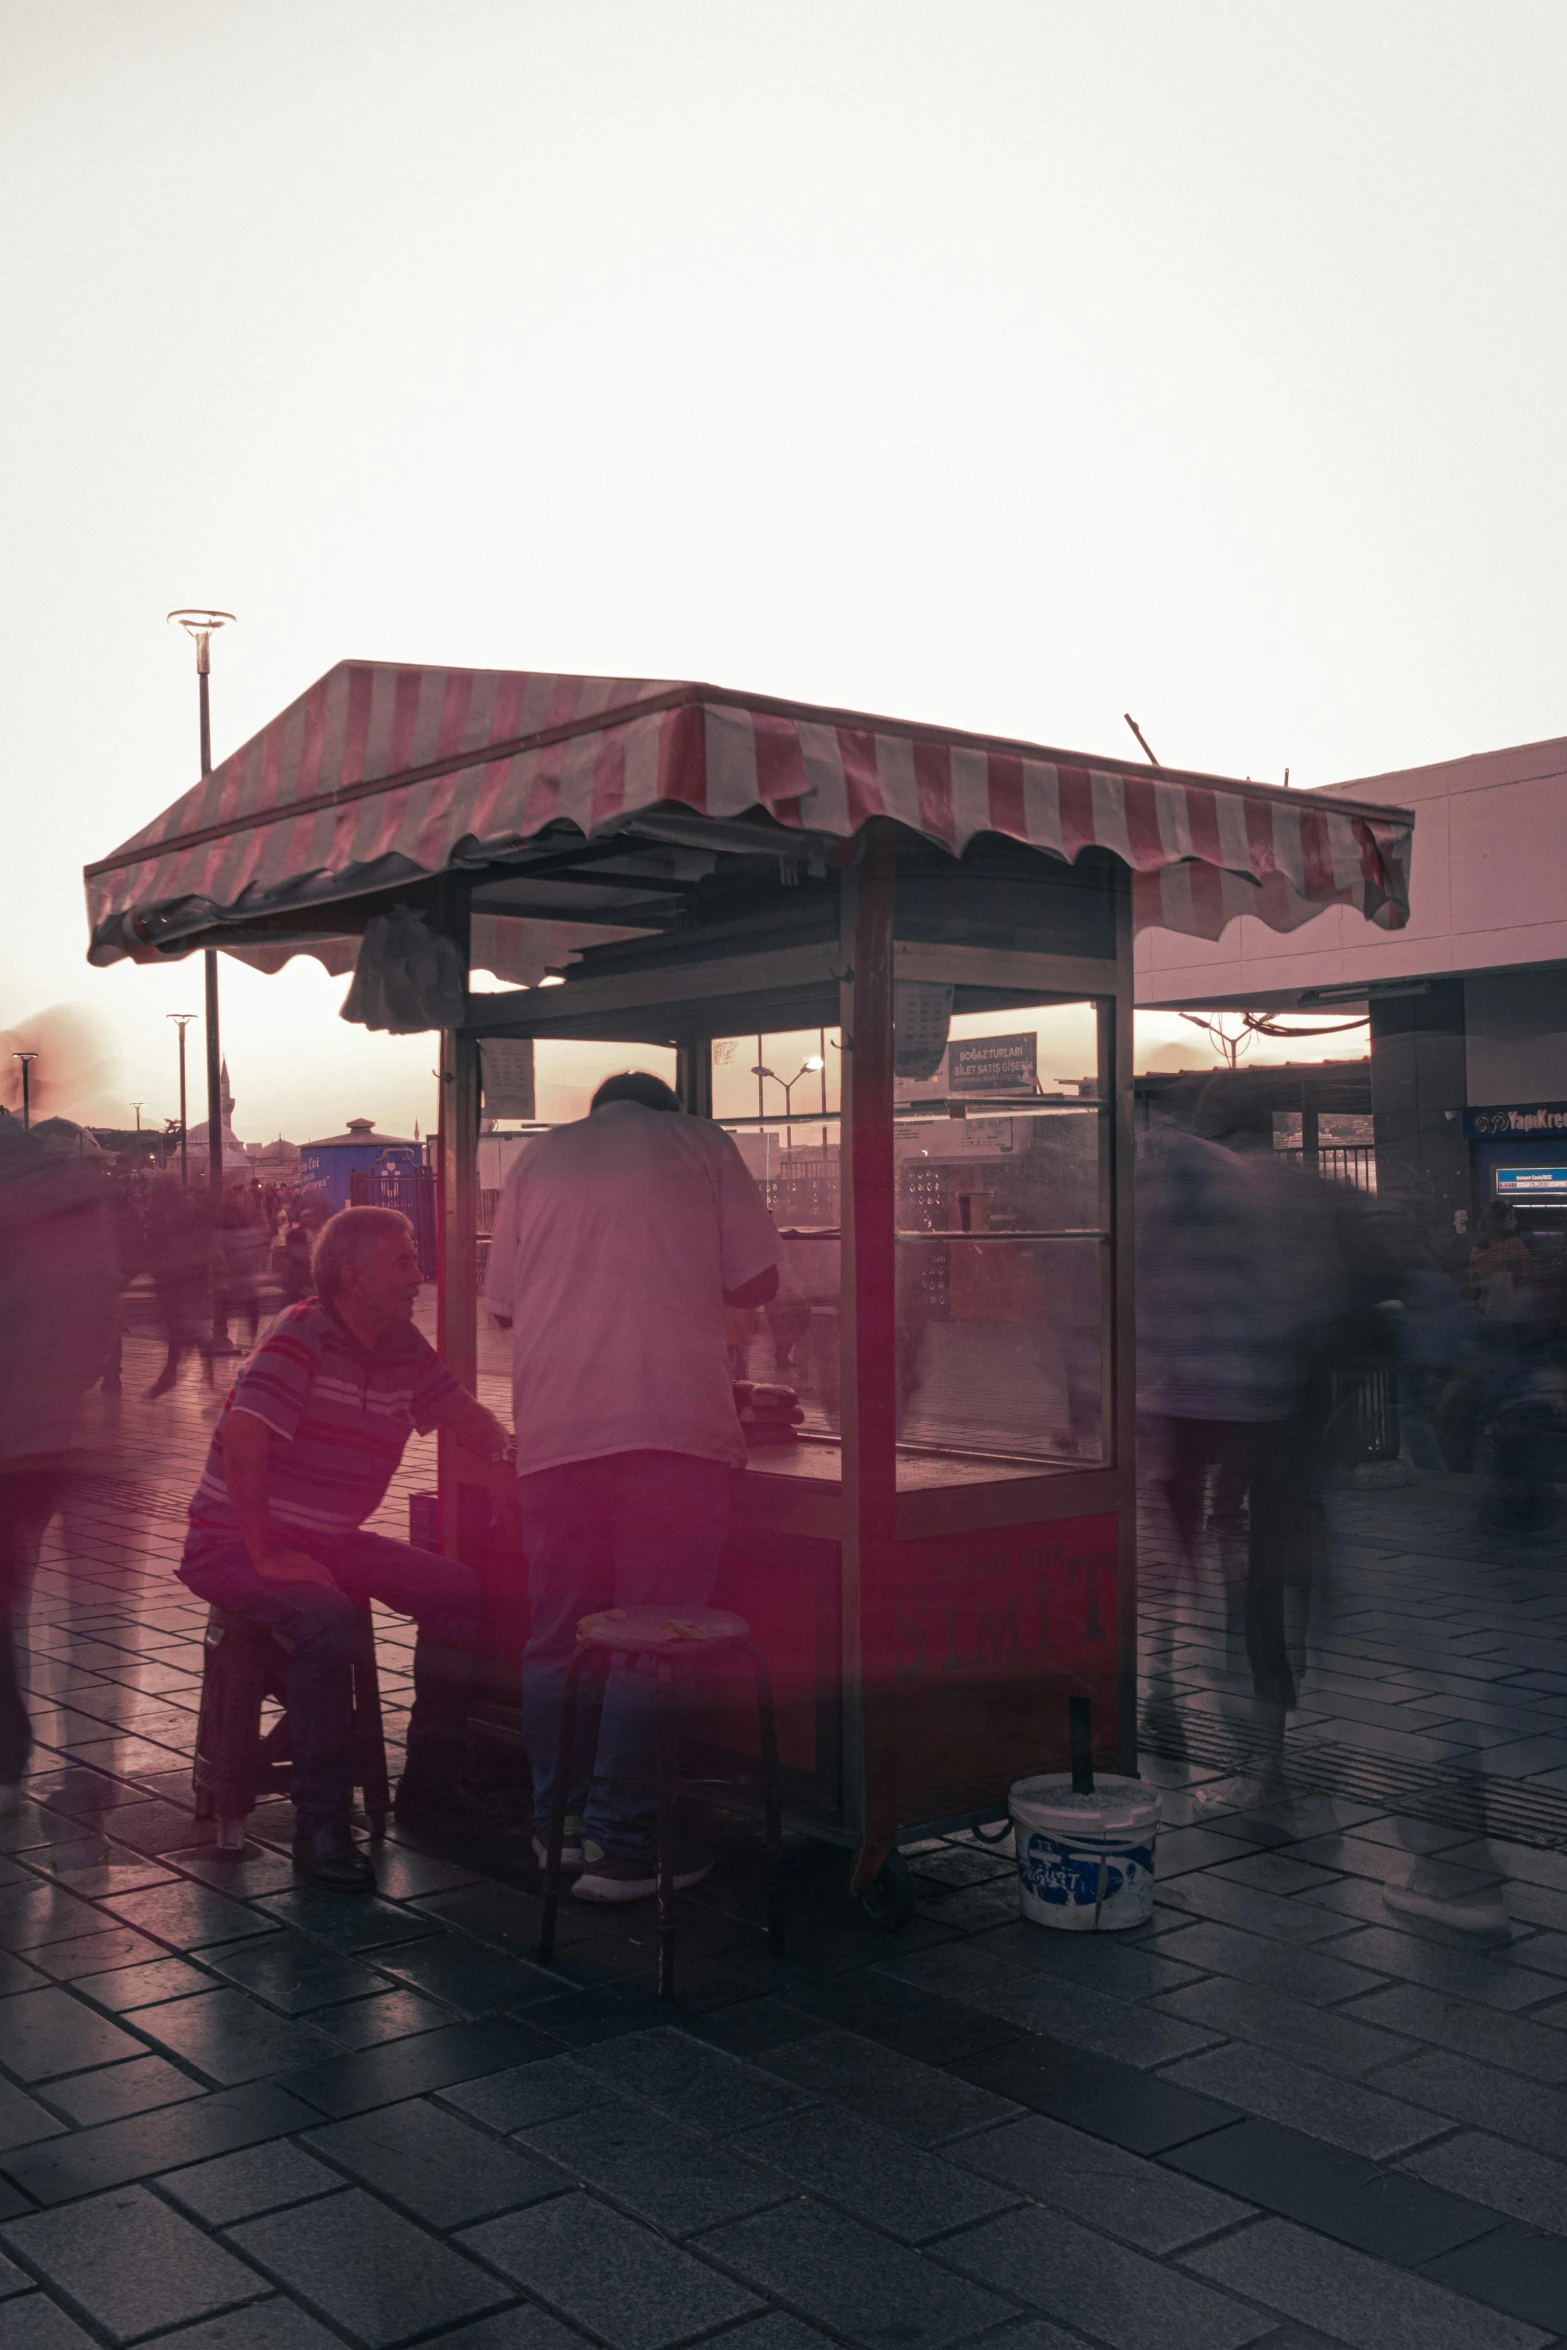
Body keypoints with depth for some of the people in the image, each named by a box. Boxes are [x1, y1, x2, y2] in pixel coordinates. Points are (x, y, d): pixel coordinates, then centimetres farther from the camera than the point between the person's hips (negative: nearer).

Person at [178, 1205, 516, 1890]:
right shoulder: (301, 1336, -20)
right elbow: (242, 1436, -31)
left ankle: (429, 1783, 10)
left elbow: (466, 1417, 14)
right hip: (237, 1543, -8)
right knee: (327, 1620, -34)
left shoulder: (403, 1347, 4)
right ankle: (320, 1827, -23)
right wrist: (268, 1557, -29)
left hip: (329, 1540, 8)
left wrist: (507, 1450, -9)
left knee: (459, 1592, -2)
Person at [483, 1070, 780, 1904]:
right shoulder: (701, 1143, 10)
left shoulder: (537, 1158, 16)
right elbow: (754, 1281, 7)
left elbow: (503, 1303, 16)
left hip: (555, 1432, 3)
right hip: (674, 1426, -3)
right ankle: (621, 1848, 3)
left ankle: (560, 1826, 23)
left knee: (556, 1635, 13)